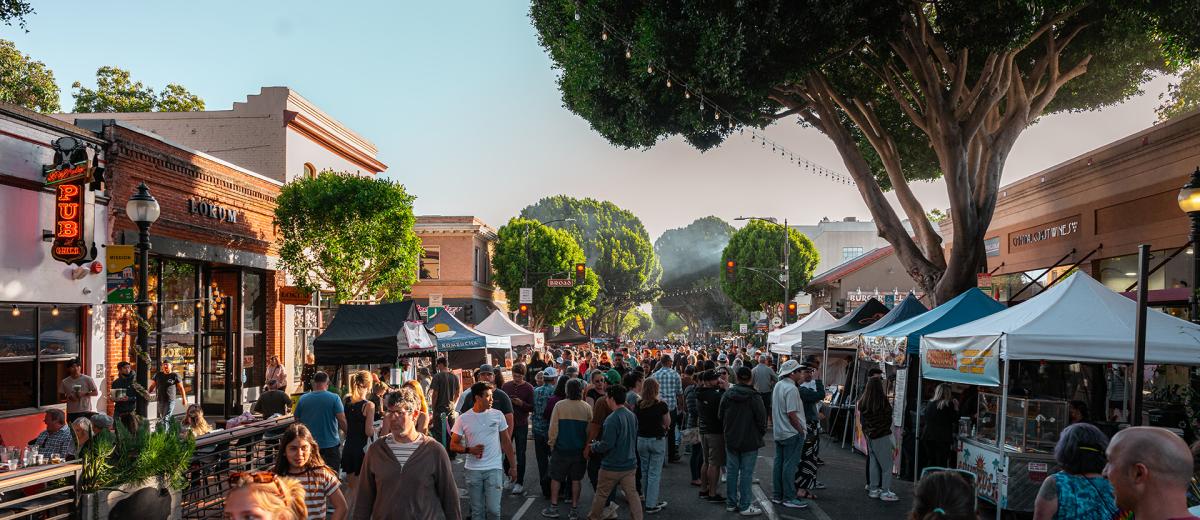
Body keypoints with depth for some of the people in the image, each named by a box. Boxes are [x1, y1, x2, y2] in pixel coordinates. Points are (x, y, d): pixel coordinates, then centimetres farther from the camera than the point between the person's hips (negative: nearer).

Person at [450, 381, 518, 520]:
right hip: (473, 470, 1)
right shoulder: (463, 419, -4)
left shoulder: (498, 415, -1)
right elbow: (453, 445, 3)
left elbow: (506, 441, 6)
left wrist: (513, 466, 5)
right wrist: (469, 450, -16)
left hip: (494, 469, 0)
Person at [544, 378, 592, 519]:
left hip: (561, 449, -2)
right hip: (580, 449, 2)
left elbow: (553, 428, -8)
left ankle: (553, 508, 14)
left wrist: (552, 444, 6)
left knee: (556, 478, 10)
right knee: (576, 479, 10)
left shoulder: (559, 406, -10)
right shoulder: (587, 407, -5)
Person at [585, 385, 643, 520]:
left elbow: (606, 445, -24)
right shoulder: (632, 416, 1)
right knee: (632, 494, 9)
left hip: (612, 466, -6)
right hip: (630, 465, 6)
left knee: (601, 494, 14)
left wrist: (593, 447, -5)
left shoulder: (612, 419, -23)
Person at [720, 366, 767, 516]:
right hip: (750, 441, -5)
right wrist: (761, 433, 6)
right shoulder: (754, 397, -14)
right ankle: (745, 506, 4)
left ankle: (731, 503, 18)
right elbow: (762, 418, -11)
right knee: (746, 473, 0)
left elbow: (720, 416, 8)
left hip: (730, 440, 5)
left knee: (731, 471, 11)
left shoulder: (727, 395, 0)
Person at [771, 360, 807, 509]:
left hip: (778, 433, 9)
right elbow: (791, 414, -23)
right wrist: (801, 430, -14)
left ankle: (777, 495, 20)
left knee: (779, 463, 13)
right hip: (792, 433, -9)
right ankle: (789, 498, 2)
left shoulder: (777, 386, 9)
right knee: (790, 466, -3)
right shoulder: (791, 389, -20)